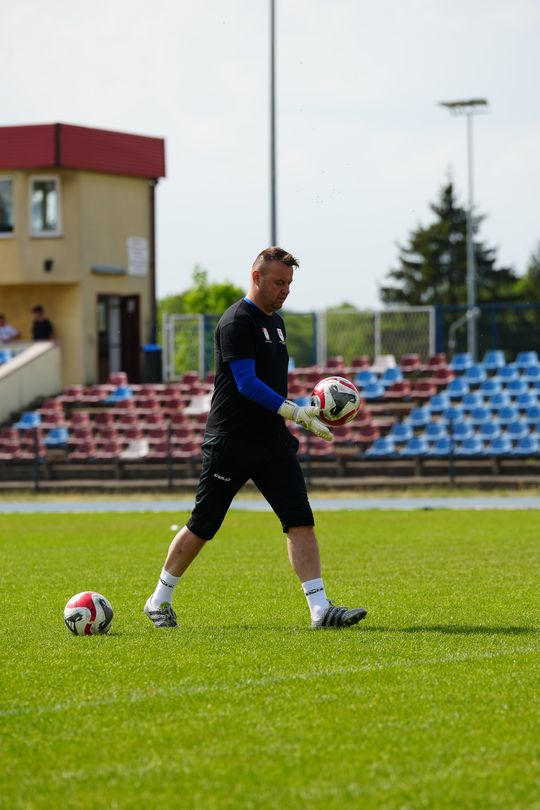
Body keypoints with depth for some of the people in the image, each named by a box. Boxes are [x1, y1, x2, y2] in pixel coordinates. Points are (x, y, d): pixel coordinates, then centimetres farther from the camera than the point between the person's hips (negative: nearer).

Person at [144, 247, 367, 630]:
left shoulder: (276, 322, 16)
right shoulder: (237, 321, -12)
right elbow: (247, 383, -21)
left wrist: (308, 411, 17)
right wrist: (296, 412, -25)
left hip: (273, 444, 8)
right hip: (230, 446, -7)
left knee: (301, 521, -7)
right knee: (202, 528, 2)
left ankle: (321, 609, -11)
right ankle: (159, 600, 19)